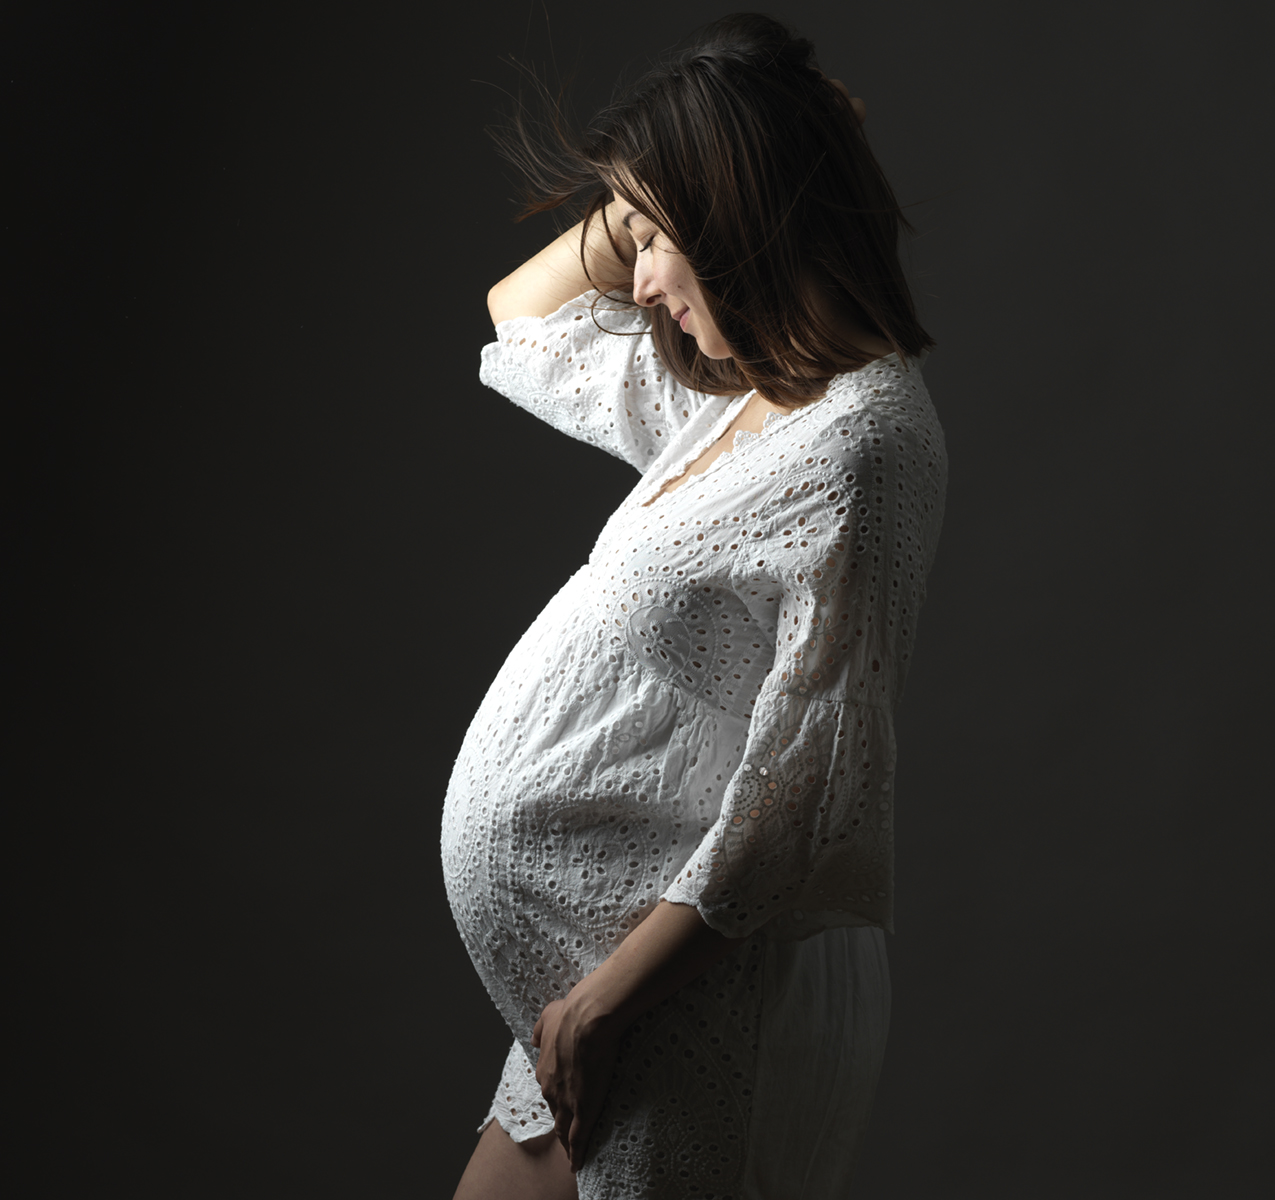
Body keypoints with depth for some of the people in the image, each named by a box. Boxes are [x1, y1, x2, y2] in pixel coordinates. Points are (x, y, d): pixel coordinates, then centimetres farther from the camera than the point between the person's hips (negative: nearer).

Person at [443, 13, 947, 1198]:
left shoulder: (858, 443, -19)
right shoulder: (735, 396, 9)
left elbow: (801, 786, -23)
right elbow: (521, 314, 24)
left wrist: (614, 988, -20)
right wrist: (656, 192, 10)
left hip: (700, 982, -9)